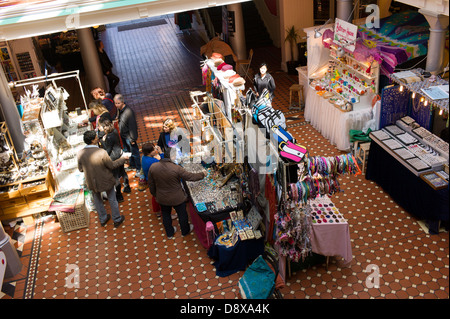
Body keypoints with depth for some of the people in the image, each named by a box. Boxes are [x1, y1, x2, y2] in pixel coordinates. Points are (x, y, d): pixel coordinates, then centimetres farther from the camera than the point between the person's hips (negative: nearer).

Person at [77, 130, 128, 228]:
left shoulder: (80, 154, -18)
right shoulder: (102, 152, -31)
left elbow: (80, 169, -3)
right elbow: (112, 165, -17)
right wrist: (123, 159, -1)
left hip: (92, 183, 4)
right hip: (106, 181, -3)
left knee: (97, 201, 28)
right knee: (112, 200, 21)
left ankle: (103, 220, 47)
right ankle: (117, 220, 39)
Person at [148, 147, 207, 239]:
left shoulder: (153, 167, -16)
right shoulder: (176, 168, -30)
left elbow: (151, 185, -4)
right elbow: (190, 177, -18)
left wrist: (155, 195, 14)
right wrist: (202, 175, -1)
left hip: (162, 199, 4)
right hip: (177, 198, -3)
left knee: (166, 215, 27)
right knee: (182, 214, 24)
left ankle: (169, 233, 48)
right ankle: (185, 231, 48)